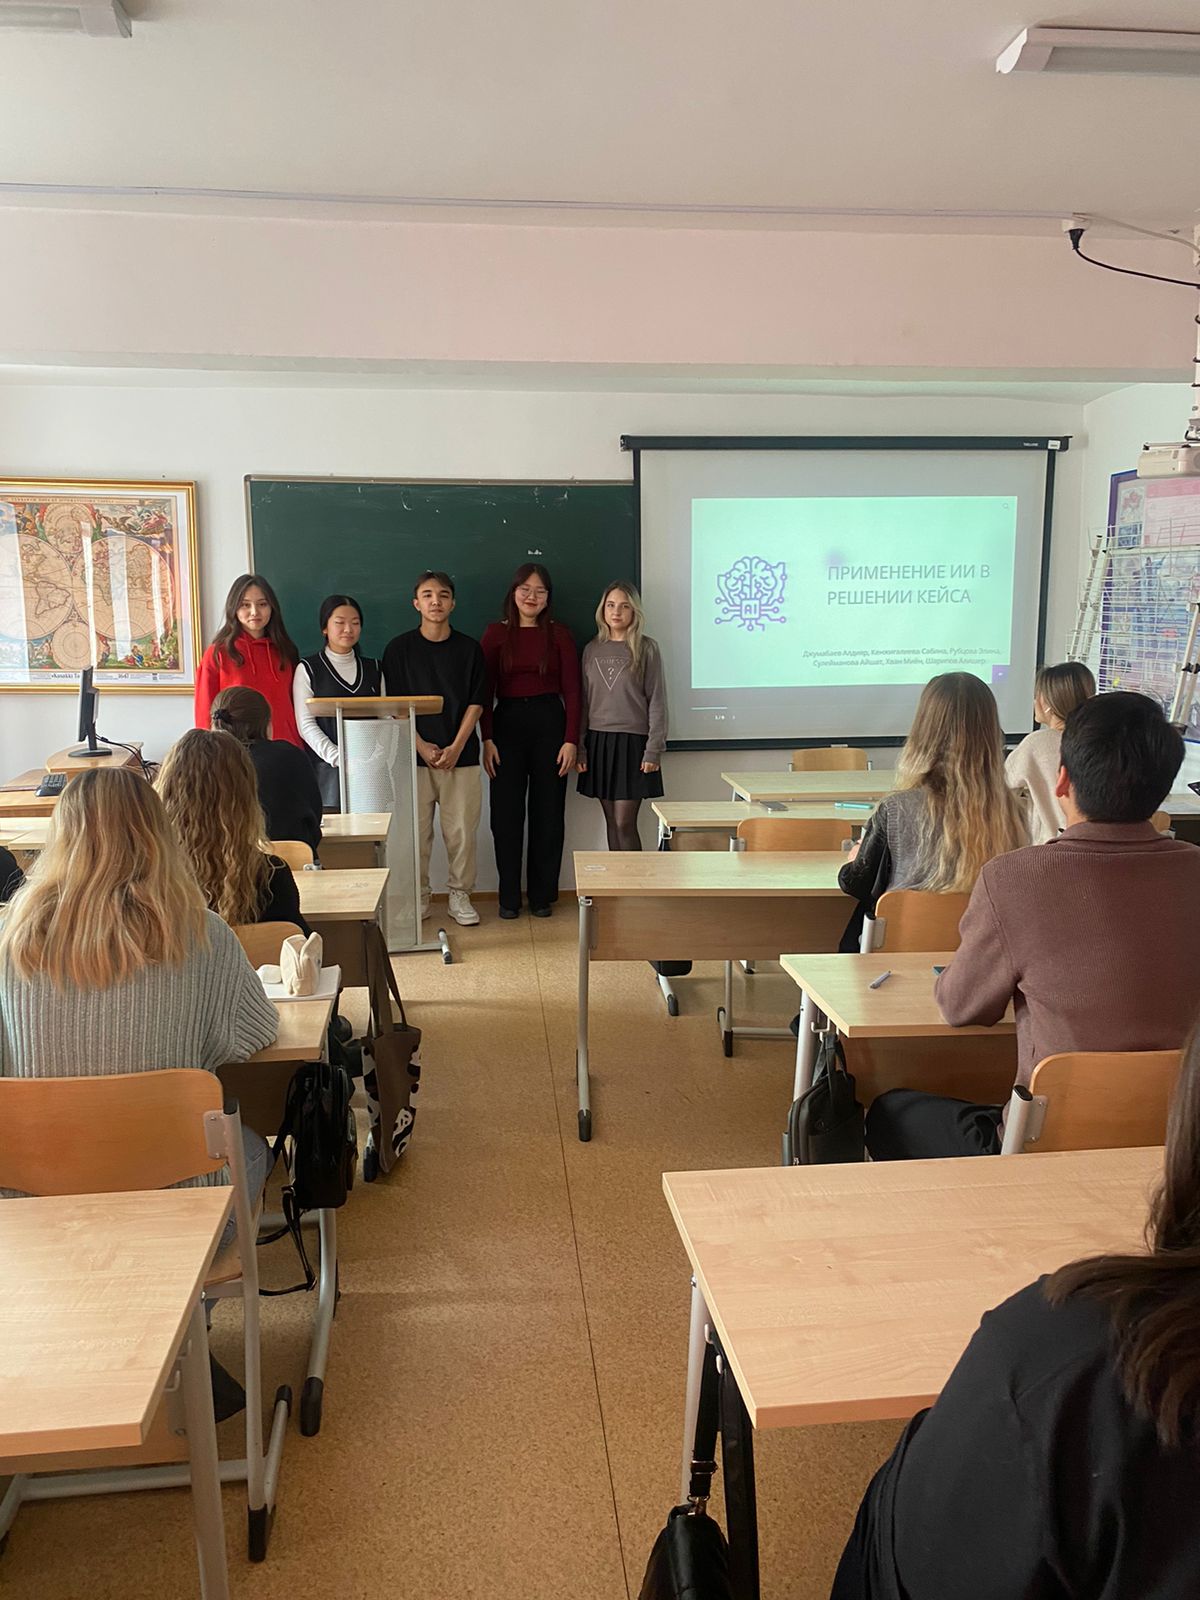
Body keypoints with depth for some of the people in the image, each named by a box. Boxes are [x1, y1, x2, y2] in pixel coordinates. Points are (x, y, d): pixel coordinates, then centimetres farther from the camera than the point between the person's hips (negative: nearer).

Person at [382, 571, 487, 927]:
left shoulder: (469, 648, 5)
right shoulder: (399, 648, 3)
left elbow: (476, 703, 2)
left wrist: (456, 747, -8)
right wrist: (422, 746, -9)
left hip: (460, 756, 1)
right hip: (415, 754, 0)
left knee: (462, 831, 2)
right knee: (415, 830, 2)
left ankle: (460, 896, 15)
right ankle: (417, 897, 15)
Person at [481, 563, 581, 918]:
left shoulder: (558, 634, 4)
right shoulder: (496, 633, 4)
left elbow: (571, 690, 1)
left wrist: (571, 740, -7)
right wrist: (487, 740, -6)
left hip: (549, 722, 0)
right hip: (507, 723, 0)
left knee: (548, 813, 4)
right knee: (506, 815, 2)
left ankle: (542, 895, 15)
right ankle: (509, 898, 12)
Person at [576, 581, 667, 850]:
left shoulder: (646, 649, -1)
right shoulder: (592, 649, 10)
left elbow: (657, 702, -3)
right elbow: (585, 702, 12)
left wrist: (653, 750, -10)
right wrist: (580, 747, 6)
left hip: (632, 741, -4)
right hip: (598, 741, 4)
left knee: (625, 823, -7)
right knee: (611, 823, 7)